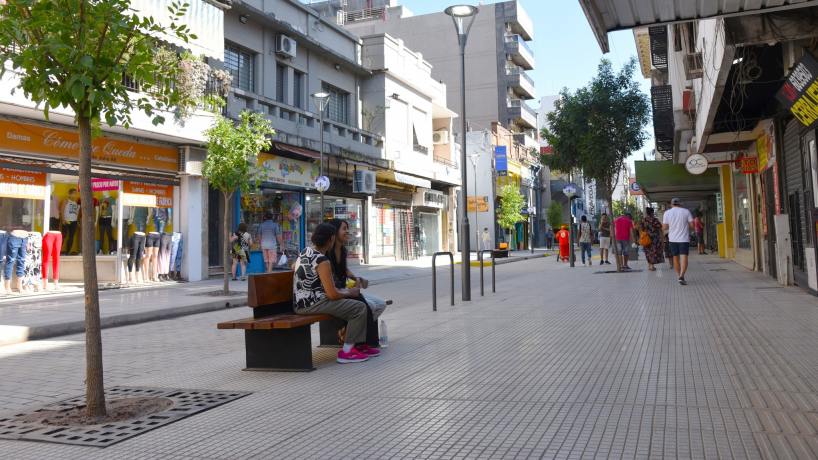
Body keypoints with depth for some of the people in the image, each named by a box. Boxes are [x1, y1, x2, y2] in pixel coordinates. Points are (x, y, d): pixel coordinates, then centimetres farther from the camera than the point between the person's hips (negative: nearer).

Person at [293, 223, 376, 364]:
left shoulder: (305, 251, 8)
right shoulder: (322, 261, -21)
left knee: (354, 302, 18)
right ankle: (346, 352, -6)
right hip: (312, 305, -10)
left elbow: (293, 267, 31)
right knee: (360, 308, -11)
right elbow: (333, 294, -22)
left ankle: (358, 345, 19)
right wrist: (350, 292, -3)